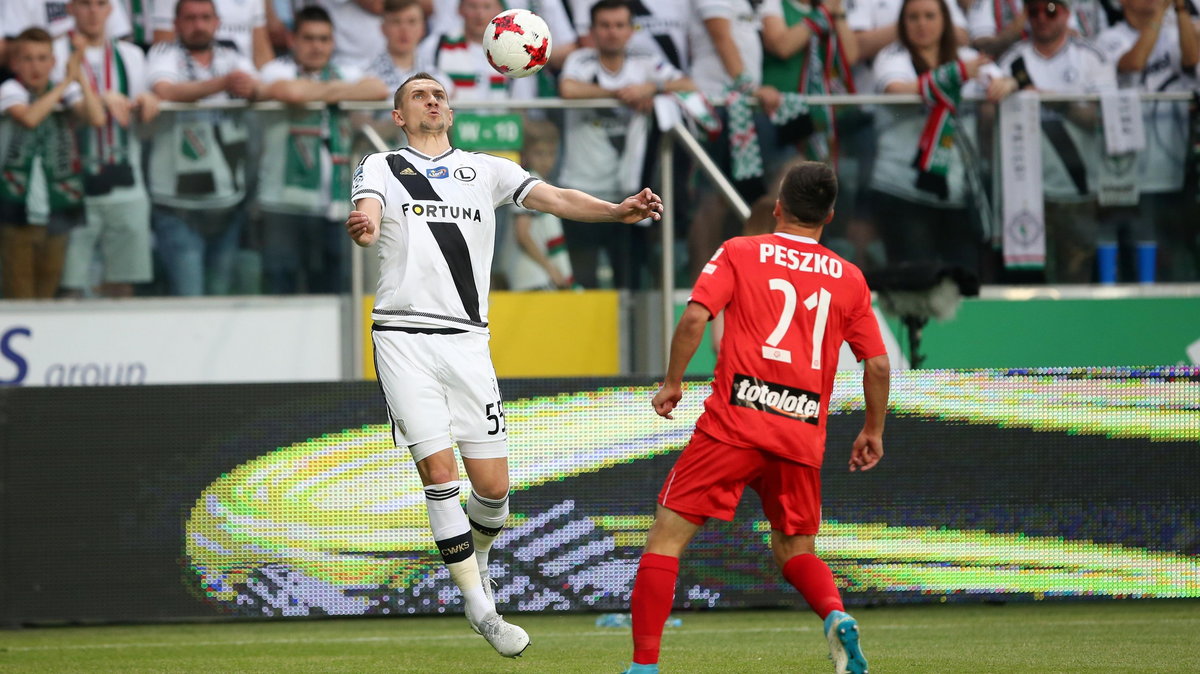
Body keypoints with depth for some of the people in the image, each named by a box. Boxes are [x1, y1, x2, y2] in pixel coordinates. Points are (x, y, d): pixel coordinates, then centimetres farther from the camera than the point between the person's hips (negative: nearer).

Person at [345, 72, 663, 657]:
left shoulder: (485, 170, 16)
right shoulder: (382, 167, 9)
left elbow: (552, 198, 3)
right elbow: (369, 213, -11)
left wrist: (617, 210, -15)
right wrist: (364, 227, -38)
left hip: (466, 340, 3)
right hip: (403, 338, -3)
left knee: (493, 484, -1)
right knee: (438, 470, -11)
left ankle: (476, 557, 32)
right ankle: (479, 604, -2)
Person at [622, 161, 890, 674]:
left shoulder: (739, 253, 4)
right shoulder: (849, 278, 11)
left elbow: (694, 318, -8)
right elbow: (877, 364, 10)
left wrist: (672, 383, 5)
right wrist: (873, 430, 24)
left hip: (735, 421, -3)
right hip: (803, 435, 3)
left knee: (667, 536, 3)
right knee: (794, 551, 18)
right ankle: (836, 615, -14)